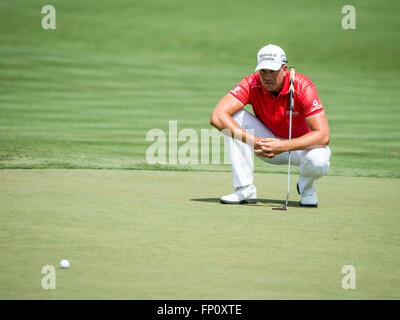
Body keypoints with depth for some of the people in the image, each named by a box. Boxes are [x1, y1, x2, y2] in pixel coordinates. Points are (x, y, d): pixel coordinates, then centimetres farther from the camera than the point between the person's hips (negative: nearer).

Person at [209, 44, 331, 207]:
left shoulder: (303, 87, -26)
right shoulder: (251, 84, -20)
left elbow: (323, 136, -33)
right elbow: (216, 117, -31)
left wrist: (283, 146, -44)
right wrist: (253, 141, -42)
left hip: (300, 144, -3)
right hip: (266, 141, 3)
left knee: (318, 160, -38)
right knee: (235, 117, -23)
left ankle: (306, 186, 1)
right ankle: (245, 188, -18)